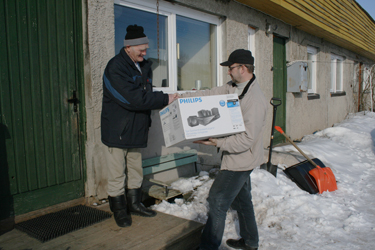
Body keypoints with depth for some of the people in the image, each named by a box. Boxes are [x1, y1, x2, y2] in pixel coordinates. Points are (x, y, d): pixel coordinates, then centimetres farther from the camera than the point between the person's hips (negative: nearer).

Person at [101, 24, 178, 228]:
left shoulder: (144, 66, 9)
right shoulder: (115, 68, -18)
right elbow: (133, 98, -28)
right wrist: (165, 99, -23)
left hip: (136, 130, 8)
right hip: (116, 132, -7)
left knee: (136, 172, 18)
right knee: (117, 175, 5)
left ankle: (134, 204, 35)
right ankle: (119, 210, 23)